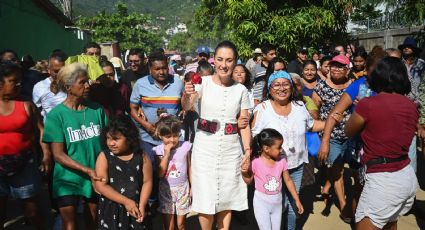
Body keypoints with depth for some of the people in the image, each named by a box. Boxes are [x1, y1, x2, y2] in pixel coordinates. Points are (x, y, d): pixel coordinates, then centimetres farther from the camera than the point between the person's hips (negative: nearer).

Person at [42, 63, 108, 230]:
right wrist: (87, 170, -24)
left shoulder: (97, 109, -2)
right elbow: (58, 155, -14)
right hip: (68, 179, -3)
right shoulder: (56, 114, -11)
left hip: (97, 177, 3)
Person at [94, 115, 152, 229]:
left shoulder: (141, 156, -4)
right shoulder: (104, 157, -9)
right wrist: (126, 201, -17)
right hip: (111, 209, -1)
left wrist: (142, 205, -12)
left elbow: (147, 182, -1)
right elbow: (100, 185, -14)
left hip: (135, 208, 2)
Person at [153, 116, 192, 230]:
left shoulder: (185, 146, -8)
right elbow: (160, 173, -14)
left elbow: (189, 168, 2)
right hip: (166, 190, 0)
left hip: (182, 189, 0)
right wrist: (166, 154, -19)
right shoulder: (159, 151, -9)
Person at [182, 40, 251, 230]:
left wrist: (247, 150, -6)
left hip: (231, 150, 2)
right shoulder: (204, 82, -7)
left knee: (227, 197, 13)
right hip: (205, 149, -2)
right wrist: (187, 95, -45)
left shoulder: (241, 90, 1)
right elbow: (186, 107, -23)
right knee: (206, 198, 5)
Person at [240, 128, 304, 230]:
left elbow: (288, 181, 2)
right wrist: (244, 172, -23)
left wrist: (297, 200, 5)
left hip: (277, 202, 4)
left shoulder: (281, 161, -8)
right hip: (261, 202, -4)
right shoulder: (256, 163, -18)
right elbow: (249, 181, -3)